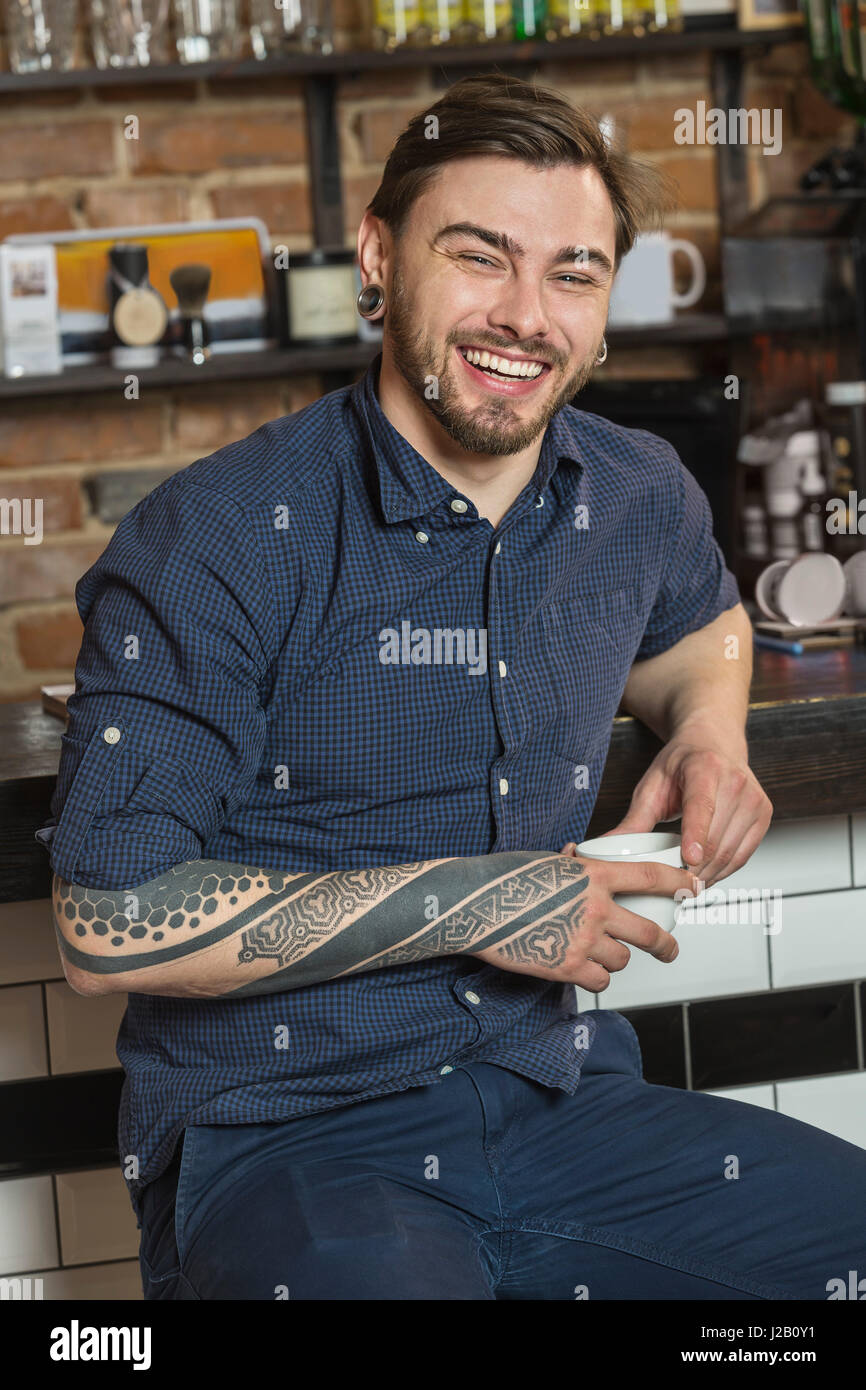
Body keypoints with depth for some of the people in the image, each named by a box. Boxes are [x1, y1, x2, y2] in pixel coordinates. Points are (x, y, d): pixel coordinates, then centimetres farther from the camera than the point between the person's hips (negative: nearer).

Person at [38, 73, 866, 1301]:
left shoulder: (643, 497, 7)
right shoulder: (216, 542, -13)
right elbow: (111, 924, -16)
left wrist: (708, 732, 9)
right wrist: (468, 903, -16)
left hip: (563, 1098, 6)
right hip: (280, 1139, -6)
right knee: (394, 1282, -37)